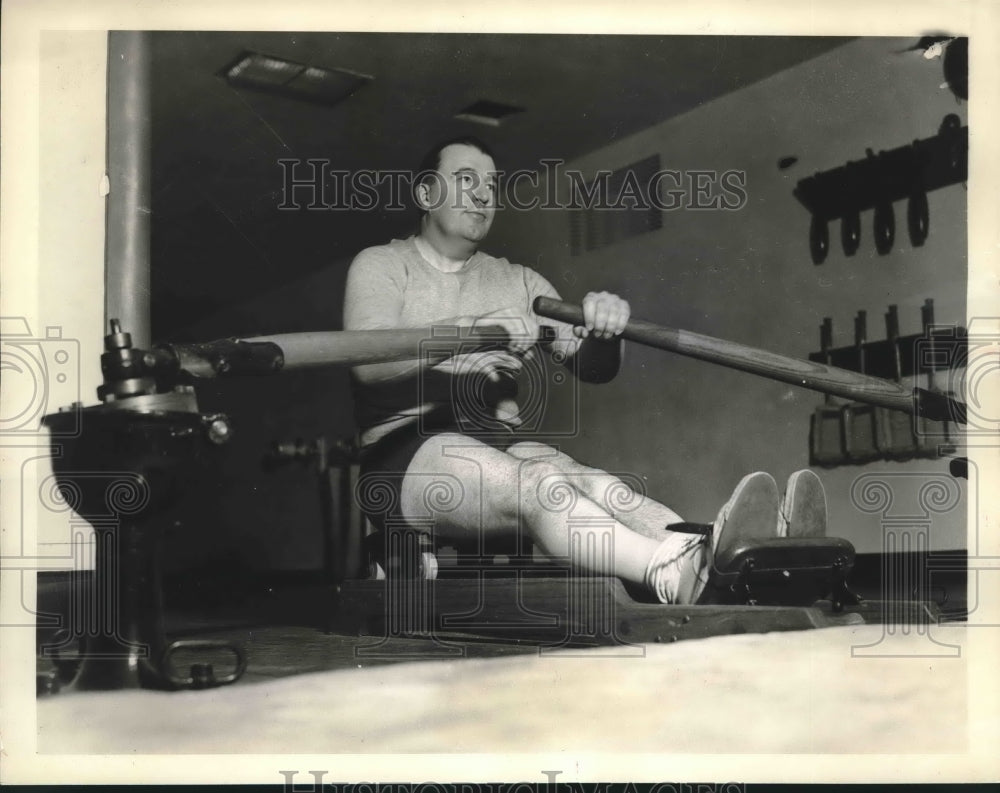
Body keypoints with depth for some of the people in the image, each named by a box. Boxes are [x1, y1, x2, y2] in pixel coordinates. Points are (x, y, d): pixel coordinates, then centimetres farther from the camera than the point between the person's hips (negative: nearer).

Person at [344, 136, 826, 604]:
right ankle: (677, 575, -63)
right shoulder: (382, 265, 8)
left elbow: (594, 368, 9)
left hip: (499, 443, 5)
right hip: (407, 453, -4)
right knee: (531, 482, -36)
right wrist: (474, 329, -27)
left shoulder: (518, 282, 21)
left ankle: (722, 552, -58)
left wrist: (603, 332, -16)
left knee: (587, 481, -30)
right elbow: (368, 361, -13)